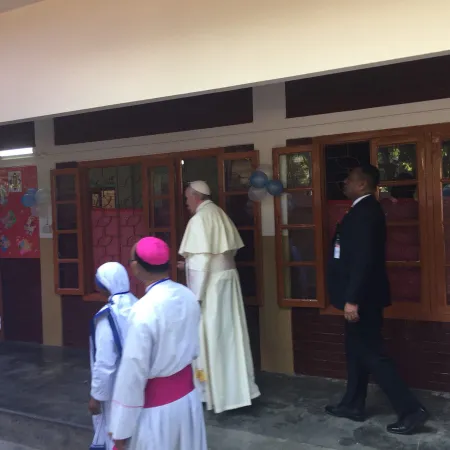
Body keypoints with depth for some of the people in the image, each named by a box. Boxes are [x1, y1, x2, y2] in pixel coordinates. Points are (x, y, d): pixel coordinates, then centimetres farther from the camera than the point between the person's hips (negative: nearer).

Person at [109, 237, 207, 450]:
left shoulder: (143, 311, -26)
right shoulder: (188, 296, -6)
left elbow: (133, 372, -21)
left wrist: (121, 429, -11)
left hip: (157, 405, -6)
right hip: (188, 394, 6)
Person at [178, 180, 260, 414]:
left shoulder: (199, 219, -14)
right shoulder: (220, 214, 11)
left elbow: (201, 260, -20)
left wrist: (194, 296, -16)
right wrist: (189, 264, 20)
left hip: (211, 284, -9)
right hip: (228, 279, 9)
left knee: (210, 337, 3)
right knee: (230, 334, 14)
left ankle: (215, 391, 15)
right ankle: (237, 387, 25)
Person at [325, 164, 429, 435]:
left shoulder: (365, 211, -19)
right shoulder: (365, 210, 13)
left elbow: (364, 258, -26)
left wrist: (352, 299, -26)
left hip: (363, 297, -10)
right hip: (362, 294, 10)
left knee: (371, 354, -3)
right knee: (357, 351, 17)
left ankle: (412, 410, 4)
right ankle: (353, 405, 28)